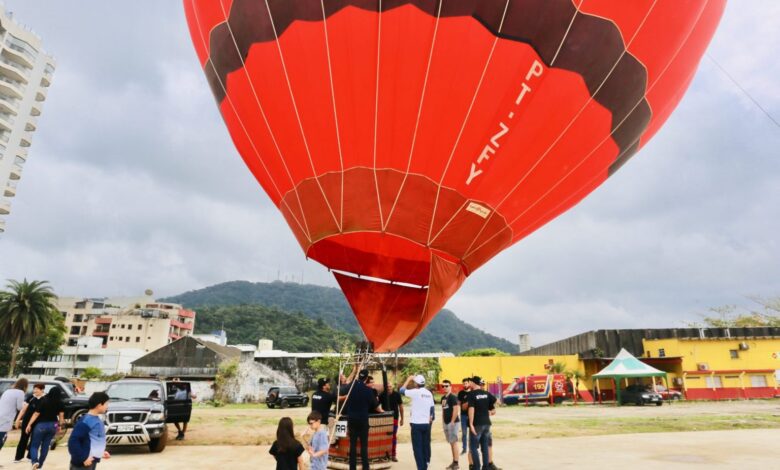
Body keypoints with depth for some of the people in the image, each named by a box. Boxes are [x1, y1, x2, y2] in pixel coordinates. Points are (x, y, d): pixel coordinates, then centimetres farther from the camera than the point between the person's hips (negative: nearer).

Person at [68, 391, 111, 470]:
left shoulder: (97, 420, 8)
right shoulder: (85, 422, -20)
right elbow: (73, 441, -24)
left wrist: (101, 452, 13)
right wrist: (83, 458, -22)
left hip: (92, 461, 9)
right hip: (81, 463, -9)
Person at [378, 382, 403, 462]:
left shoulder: (397, 394, -6)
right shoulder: (382, 395, -8)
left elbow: (400, 406, 1)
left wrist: (402, 418, 3)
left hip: (394, 417, 0)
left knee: (394, 436, 6)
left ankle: (393, 455, 15)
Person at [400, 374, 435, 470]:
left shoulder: (415, 392, -13)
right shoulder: (429, 393, 7)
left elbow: (402, 390, -7)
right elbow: (432, 407, 11)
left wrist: (408, 379, 3)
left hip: (416, 423, -6)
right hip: (426, 423, 6)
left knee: (417, 447, -1)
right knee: (425, 445, 15)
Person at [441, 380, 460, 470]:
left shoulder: (453, 397, -13)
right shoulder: (443, 397, 13)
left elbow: (456, 410, -19)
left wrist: (452, 422, -18)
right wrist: (443, 421, 15)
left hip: (452, 422, -8)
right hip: (446, 423, 8)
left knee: (454, 442, -5)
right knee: (451, 442, 13)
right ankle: (454, 462, 20)